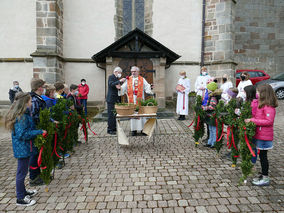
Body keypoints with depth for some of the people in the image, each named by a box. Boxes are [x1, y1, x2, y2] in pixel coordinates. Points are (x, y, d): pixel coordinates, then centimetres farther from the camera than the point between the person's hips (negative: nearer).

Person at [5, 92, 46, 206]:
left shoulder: (24, 114, 6)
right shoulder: (21, 117, -24)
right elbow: (23, 134, -27)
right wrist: (39, 132, -24)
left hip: (23, 147, 10)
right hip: (22, 148, -10)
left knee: (23, 171, 22)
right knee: (22, 172, 4)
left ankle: (23, 191, 40)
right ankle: (20, 199, 19)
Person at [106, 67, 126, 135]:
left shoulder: (118, 78, 18)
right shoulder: (111, 77, -4)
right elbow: (111, 84, -21)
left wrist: (119, 87, -5)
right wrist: (119, 81, -28)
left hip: (117, 99, 7)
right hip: (111, 99, -7)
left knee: (116, 114, 9)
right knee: (111, 114, -5)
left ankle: (114, 128, 17)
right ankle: (110, 129, 0)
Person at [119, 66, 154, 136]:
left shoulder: (142, 79, 8)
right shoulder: (128, 80, 11)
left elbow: (147, 86, 0)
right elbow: (123, 87, 4)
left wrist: (149, 90, -20)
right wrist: (120, 88, -16)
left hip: (140, 99, -1)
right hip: (131, 100, 1)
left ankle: (143, 129, 11)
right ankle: (134, 129, 10)